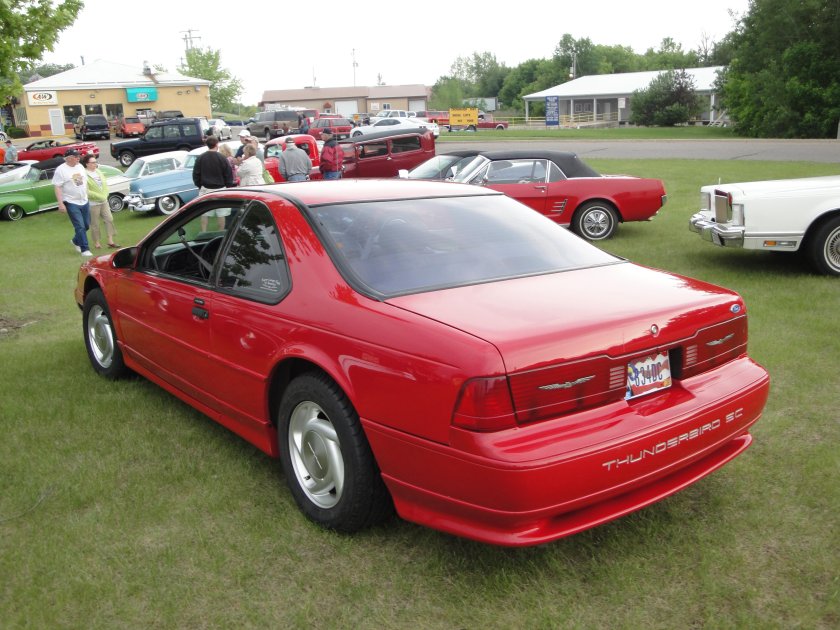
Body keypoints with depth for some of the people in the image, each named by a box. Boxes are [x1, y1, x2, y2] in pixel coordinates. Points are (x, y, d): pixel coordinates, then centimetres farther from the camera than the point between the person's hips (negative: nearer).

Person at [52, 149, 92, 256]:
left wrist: (87, 196, 17)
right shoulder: (61, 170, -11)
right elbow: (57, 188, -13)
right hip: (71, 203, -7)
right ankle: (85, 249, -1)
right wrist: (60, 204, -19)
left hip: (84, 201, 7)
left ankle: (76, 241, 38)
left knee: (86, 225, 13)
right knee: (80, 226, -9)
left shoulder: (80, 167, 9)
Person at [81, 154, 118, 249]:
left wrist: (105, 195, -3)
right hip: (93, 203, -7)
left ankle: (110, 241, 8)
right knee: (95, 224, 3)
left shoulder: (98, 171, 9)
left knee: (109, 219, 3)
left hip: (104, 201, 7)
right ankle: (96, 243, 13)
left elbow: (105, 184, 13)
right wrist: (99, 196, -16)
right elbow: (87, 192, -19)